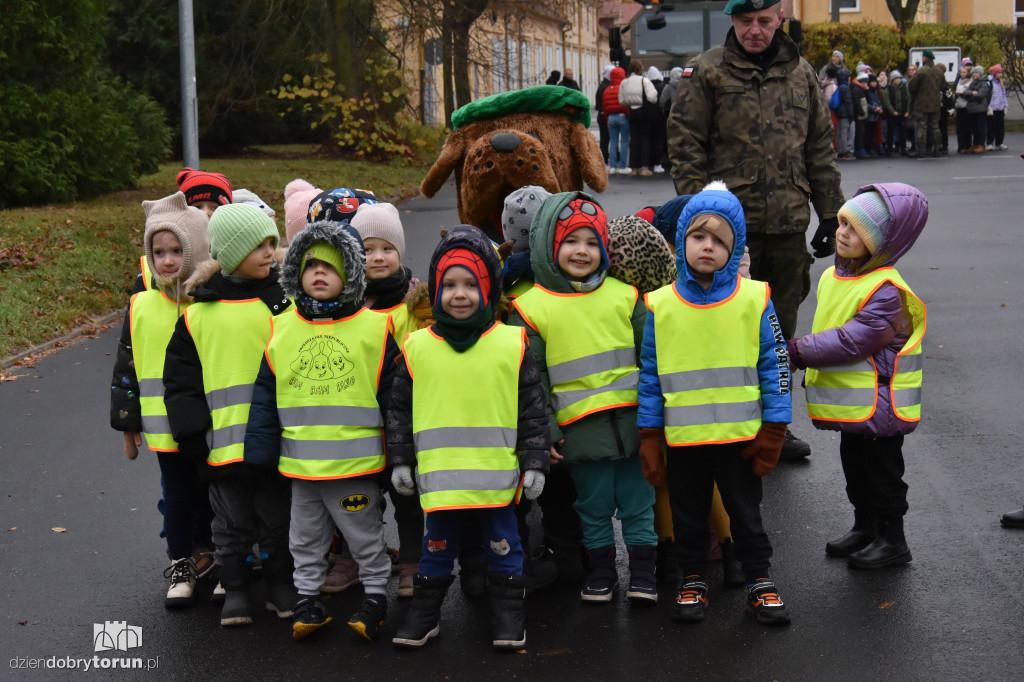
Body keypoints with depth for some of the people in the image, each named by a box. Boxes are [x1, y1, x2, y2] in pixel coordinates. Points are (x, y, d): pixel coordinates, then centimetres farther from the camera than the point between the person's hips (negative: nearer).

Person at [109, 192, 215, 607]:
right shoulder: (141, 308, 1)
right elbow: (126, 368, 8)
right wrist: (128, 424, 9)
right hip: (165, 428, 2)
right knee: (177, 495, 11)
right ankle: (181, 570, 25)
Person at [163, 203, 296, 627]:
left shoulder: (284, 301, 1)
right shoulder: (199, 314, 1)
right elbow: (180, 378, 5)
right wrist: (193, 432, -2)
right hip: (222, 441, 0)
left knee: (277, 516, 11)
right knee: (233, 521, 11)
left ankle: (281, 584, 27)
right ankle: (235, 589, 26)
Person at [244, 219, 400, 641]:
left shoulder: (375, 329, -5)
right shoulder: (281, 330, 3)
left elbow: (394, 396, -1)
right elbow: (265, 397, 7)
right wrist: (261, 452, 3)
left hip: (357, 460, -3)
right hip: (300, 461, 3)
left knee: (365, 536, 11)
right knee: (306, 539, 16)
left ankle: (375, 594, 27)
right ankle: (307, 598, 31)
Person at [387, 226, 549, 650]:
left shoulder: (512, 344, 0)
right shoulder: (418, 347, 2)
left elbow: (533, 409, 3)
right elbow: (399, 408, 10)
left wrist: (534, 463, 0)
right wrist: (401, 461, 7)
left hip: (497, 476, -1)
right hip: (439, 476, 1)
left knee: (503, 546, 10)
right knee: (437, 548, 13)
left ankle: (508, 616, 25)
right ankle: (424, 614, 28)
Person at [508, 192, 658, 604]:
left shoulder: (624, 295, 6)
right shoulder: (531, 307, -1)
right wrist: (544, 431, -4)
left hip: (632, 419, 2)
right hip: (580, 427, -2)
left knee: (638, 500, 8)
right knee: (593, 505, 8)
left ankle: (643, 571, 20)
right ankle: (601, 568, 25)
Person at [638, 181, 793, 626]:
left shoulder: (754, 300, -5)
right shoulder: (660, 305, -2)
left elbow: (775, 366, -1)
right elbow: (650, 376, 3)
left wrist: (773, 432, -3)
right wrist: (649, 439, 1)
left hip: (740, 434, -1)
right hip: (682, 437, 1)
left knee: (746, 513, 11)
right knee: (687, 516, 15)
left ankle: (760, 583, 25)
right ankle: (693, 582, 31)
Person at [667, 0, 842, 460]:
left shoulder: (801, 74, 11)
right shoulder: (706, 73, -2)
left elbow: (821, 149, 16)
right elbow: (685, 146, -4)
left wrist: (830, 214, 13)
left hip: (788, 228, 4)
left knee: (780, 331, 12)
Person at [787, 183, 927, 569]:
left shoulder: (886, 291, -23)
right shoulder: (834, 277, 5)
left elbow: (852, 340, -29)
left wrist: (797, 351, -26)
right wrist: (806, 363, 8)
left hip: (879, 402, -9)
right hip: (850, 401, 9)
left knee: (882, 469, 4)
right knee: (855, 465, 20)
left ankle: (892, 540, 18)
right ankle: (865, 527, 36)